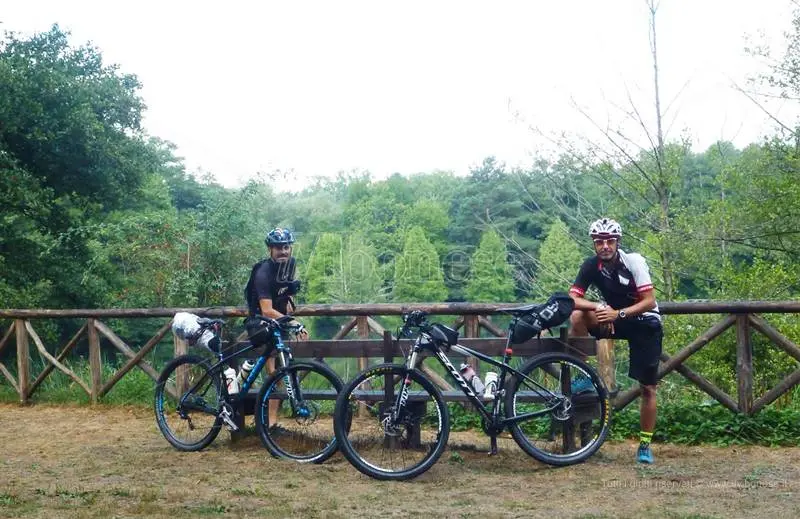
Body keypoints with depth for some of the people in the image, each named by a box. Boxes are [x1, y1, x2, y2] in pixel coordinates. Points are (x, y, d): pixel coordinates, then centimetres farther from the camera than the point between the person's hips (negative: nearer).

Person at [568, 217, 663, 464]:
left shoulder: (634, 261, -21)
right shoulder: (591, 265, -13)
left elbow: (649, 302, -24)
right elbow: (572, 299, -17)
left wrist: (618, 314, -35)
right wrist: (598, 307, -35)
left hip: (645, 323, -3)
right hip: (614, 317, 3)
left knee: (648, 388, -2)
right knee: (577, 317, -26)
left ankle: (645, 444, 13)